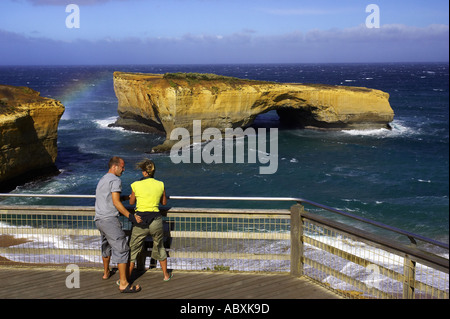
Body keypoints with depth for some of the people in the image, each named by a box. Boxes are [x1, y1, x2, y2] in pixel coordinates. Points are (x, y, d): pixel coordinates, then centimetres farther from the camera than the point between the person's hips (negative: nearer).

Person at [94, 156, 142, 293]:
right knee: (121, 249, -10)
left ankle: (106, 272, 46)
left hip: (99, 220, 10)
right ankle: (124, 284, -13)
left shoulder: (102, 180, 21)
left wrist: (126, 197, 25)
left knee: (106, 246, 28)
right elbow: (116, 202, -17)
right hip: (110, 220, -10)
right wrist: (131, 216, -20)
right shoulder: (115, 180, -9)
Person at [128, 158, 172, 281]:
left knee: (133, 249, 10)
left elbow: (131, 202, 9)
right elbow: (164, 202, 12)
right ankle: (166, 275, 32)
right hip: (156, 219, 2)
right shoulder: (160, 185, -2)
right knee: (159, 247, 22)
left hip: (140, 220, -2)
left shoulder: (136, 185, -7)